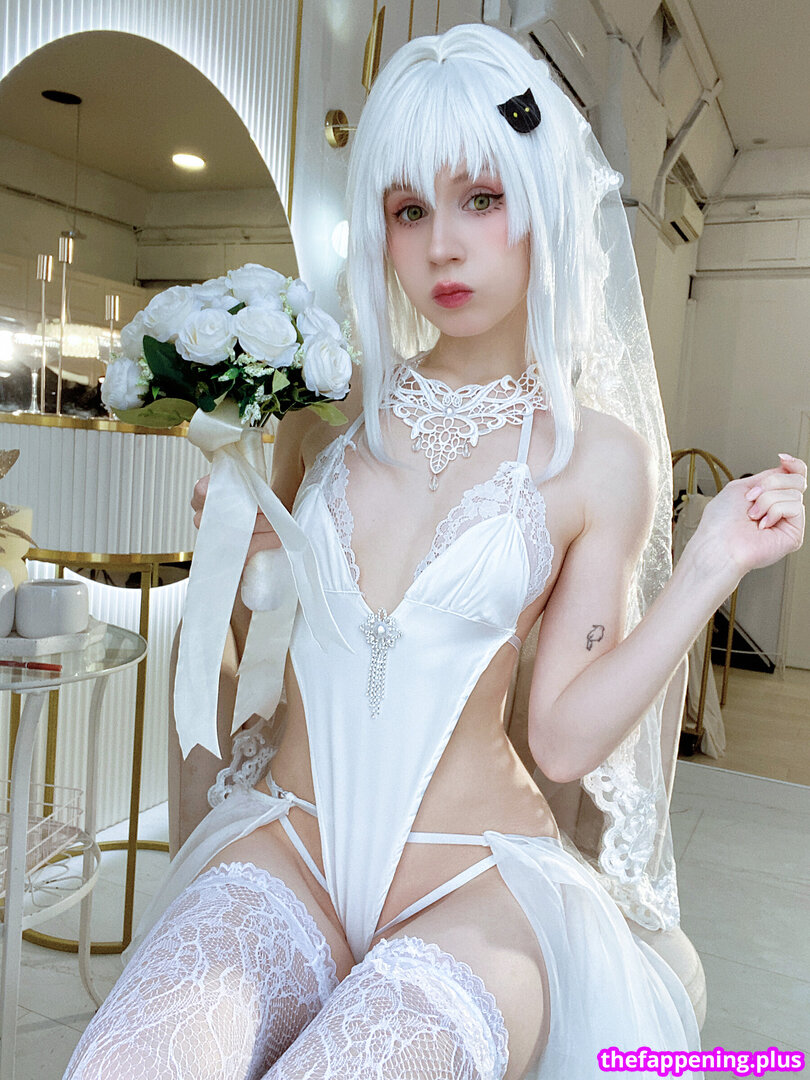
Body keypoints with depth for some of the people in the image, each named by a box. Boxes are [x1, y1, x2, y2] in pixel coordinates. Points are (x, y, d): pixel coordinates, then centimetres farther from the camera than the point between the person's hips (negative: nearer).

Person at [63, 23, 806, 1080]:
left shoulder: (598, 456, -2)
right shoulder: (329, 405, 6)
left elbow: (567, 734, -5)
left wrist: (711, 565, -9)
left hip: (473, 885, -1)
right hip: (282, 845, 2)